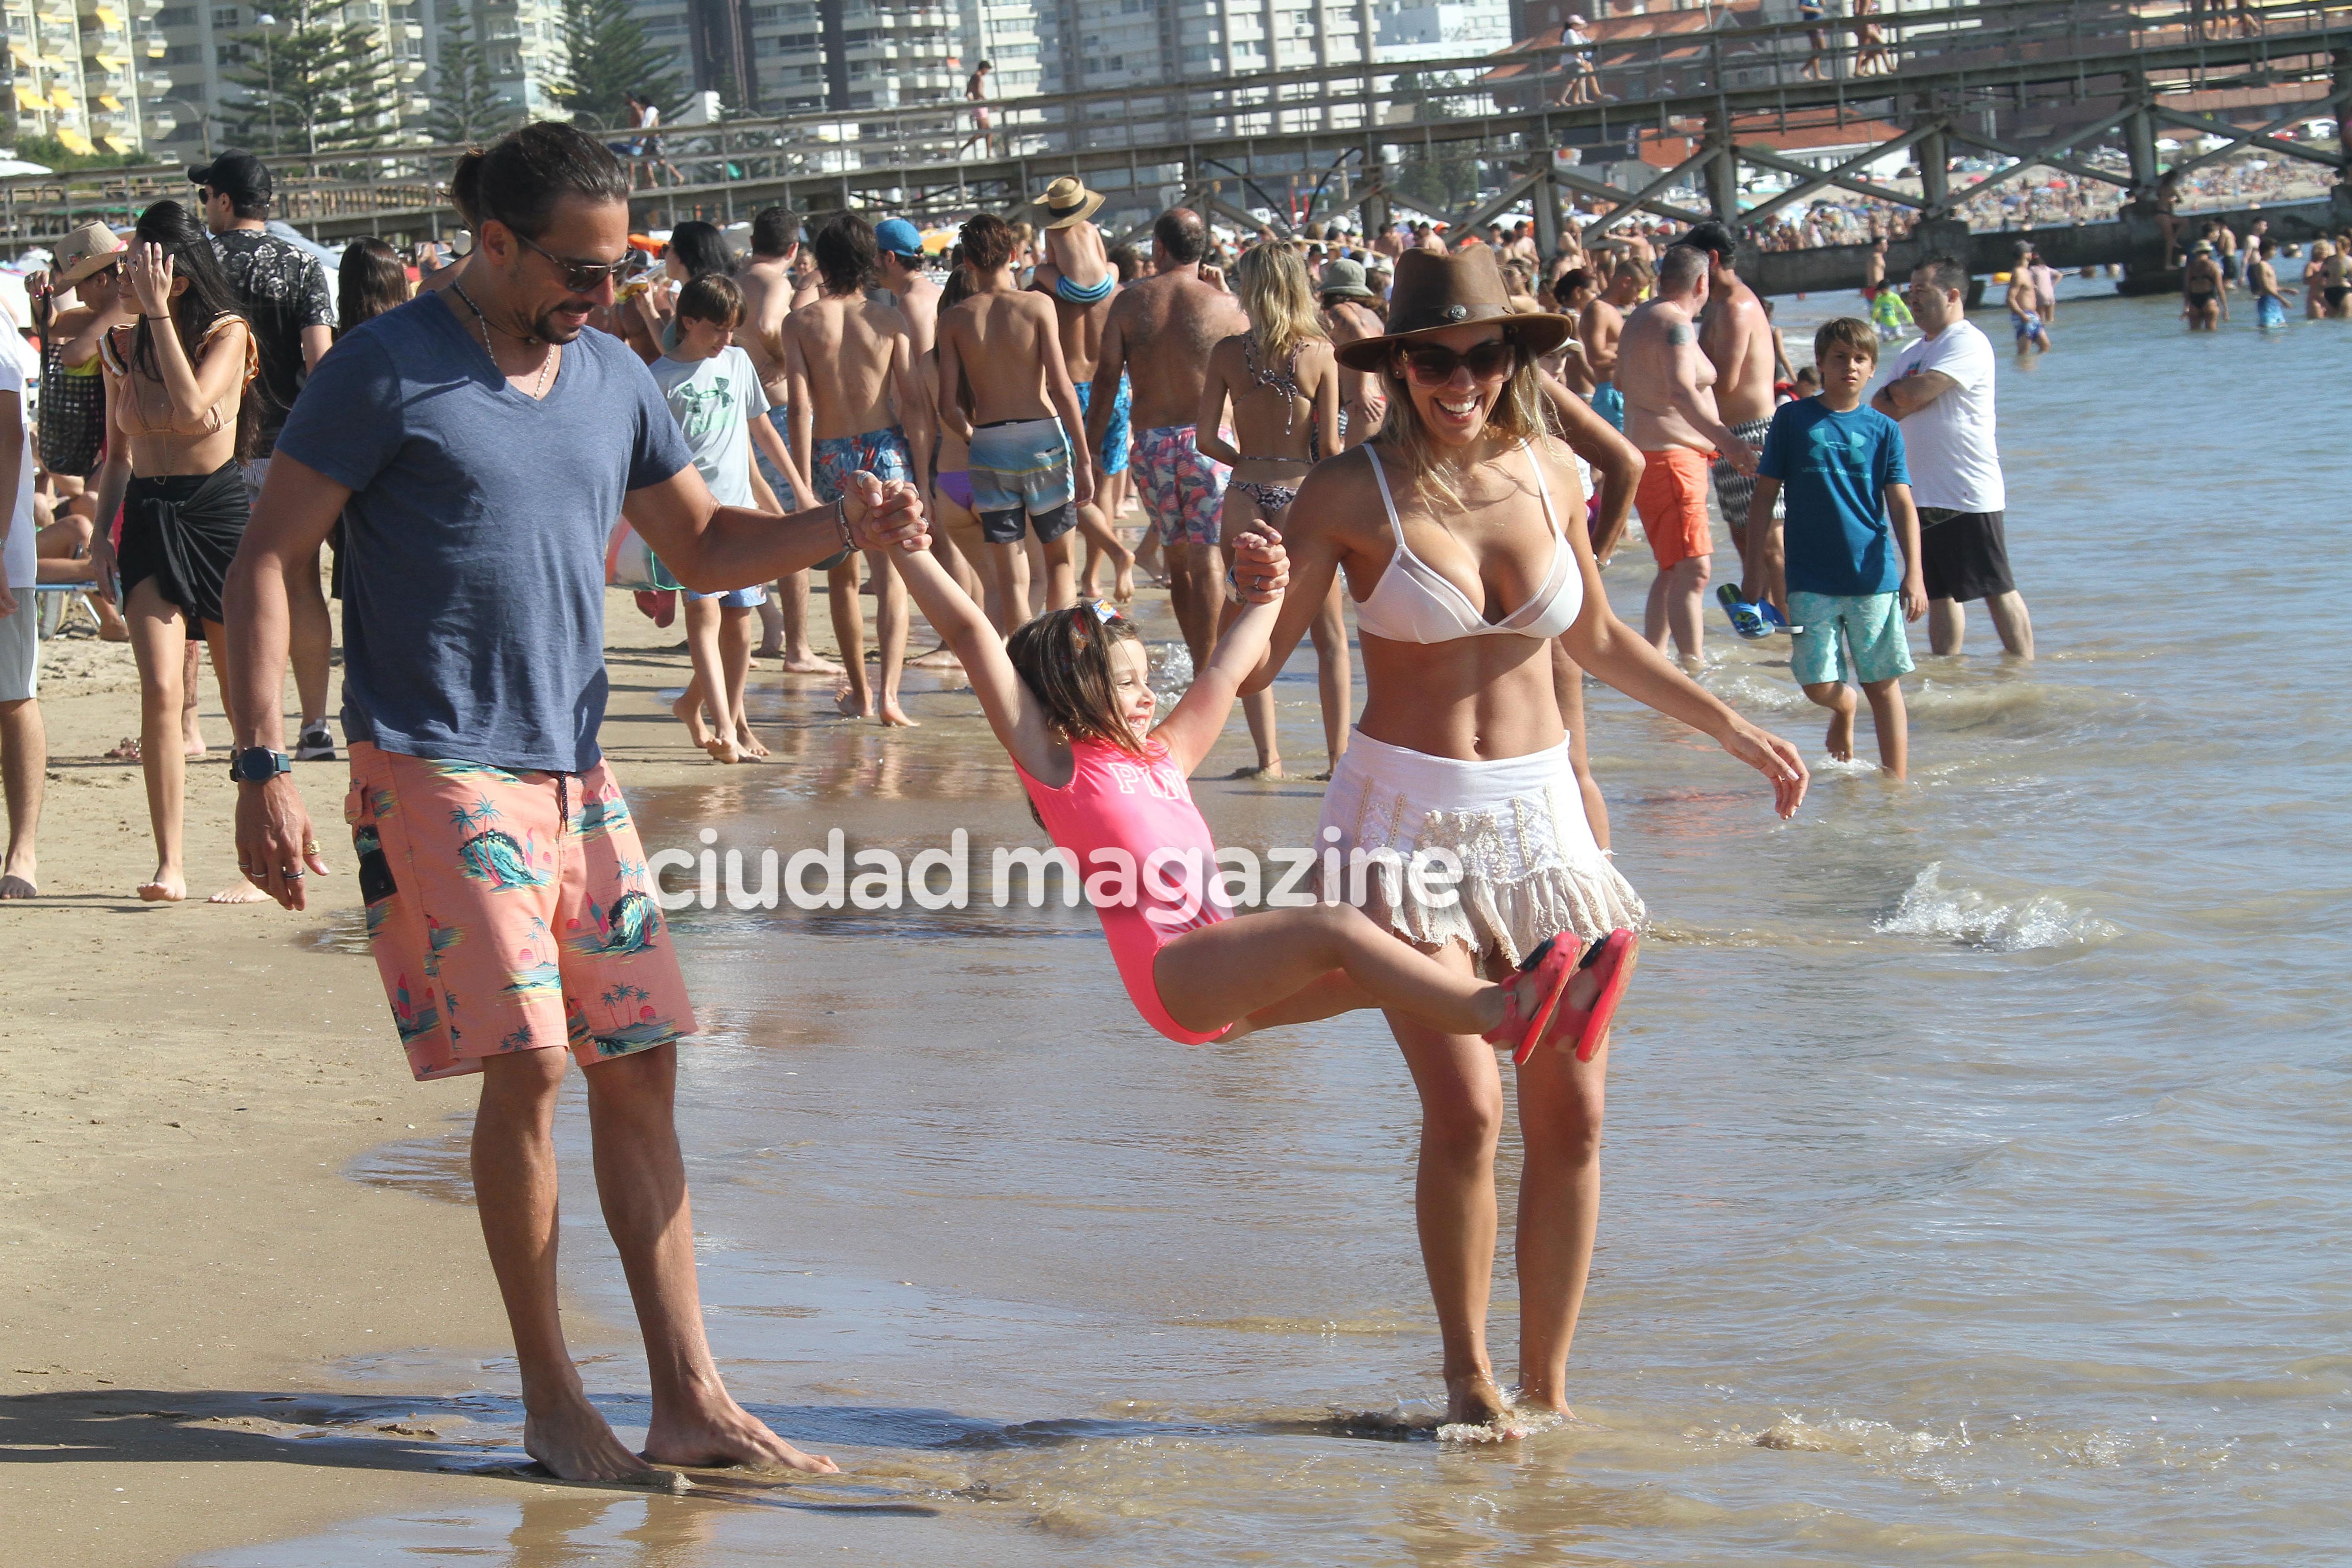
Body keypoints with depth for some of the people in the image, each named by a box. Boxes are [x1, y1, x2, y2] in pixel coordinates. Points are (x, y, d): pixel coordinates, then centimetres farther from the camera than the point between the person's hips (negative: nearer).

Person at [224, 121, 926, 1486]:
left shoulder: (614, 378, 11)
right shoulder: (388, 371, -7)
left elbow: (704, 548, 21)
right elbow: (267, 564, -6)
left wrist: (841, 530, 2)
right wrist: (265, 769, -13)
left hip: (577, 770, 6)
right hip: (438, 770, -6)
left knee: (641, 1065, 2)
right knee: (529, 1061, -13)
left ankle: (690, 1400, 6)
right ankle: (553, 1401, 0)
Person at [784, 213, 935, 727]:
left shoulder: (801, 322, -3)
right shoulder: (890, 318, -2)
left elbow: (801, 408, -8)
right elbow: (914, 402, -4)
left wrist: (805, 487, -7)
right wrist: (922, 475, 3)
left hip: (829, 457, 1)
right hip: (886, 451, -1)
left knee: (842, 577, 19)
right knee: (891, 576, -4)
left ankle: (859, 693, 27)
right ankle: (888, 692, -21)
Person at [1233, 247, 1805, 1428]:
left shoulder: (1548, 475, 5)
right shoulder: (1352, 495, -8)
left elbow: (1594, 640, 21)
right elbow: (1253, 663, -8)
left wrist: (1731, 730, 26)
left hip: (1539, 811, 4)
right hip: (1405, 816, -4)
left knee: (1570, 1114, 0)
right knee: (1465, 1107, -13)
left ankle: (1547, 1386, 13)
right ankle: (1466, 1373, 6)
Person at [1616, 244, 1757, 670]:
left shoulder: (1640, 319, 15)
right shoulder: (1674, 324, -15)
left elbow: (1621, 381, 32)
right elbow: (1681, 391, -31)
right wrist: (1725, 439, -42)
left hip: (1647, 453, 11)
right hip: (1671, 455, -11)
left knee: (1672, 569, 17)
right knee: (1693, 569, -15)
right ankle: (1694, 667, -21)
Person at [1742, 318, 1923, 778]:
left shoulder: (1883, 430, 5)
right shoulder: (1792, 420, 3)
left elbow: (1902, 506, 2)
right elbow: (1765, 498, 5)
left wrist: (1914, 573, -10)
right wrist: (1754, 571, 0)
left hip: (1874, 577, 1)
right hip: (1810, 580, -1)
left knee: (1884, 684, 3)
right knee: (1820, 686, -4)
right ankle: (1844, 709, 31)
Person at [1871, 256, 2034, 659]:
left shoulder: (1967, 343, -10)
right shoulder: (1911, 353, 17)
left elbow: (1915, 394, -20)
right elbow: (1880, 412, 12)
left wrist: (1891, 394, 0)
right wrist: (1902, 398, -8)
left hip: (1969, 495, -8)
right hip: (1924, 495, 8)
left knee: (1996, 589, -3)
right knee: (1939, 593, 10)